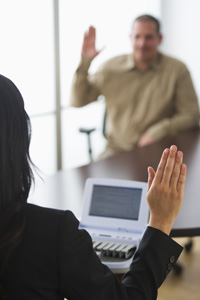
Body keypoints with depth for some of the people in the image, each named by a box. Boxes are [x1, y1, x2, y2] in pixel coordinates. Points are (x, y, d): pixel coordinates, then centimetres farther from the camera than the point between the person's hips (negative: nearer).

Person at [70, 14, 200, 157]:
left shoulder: (177, 70, 0)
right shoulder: (111, 68, 5)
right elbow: (78, 101, 5)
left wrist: (158, 133, -14)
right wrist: (85, 62, -5)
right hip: (117, 150, 2)